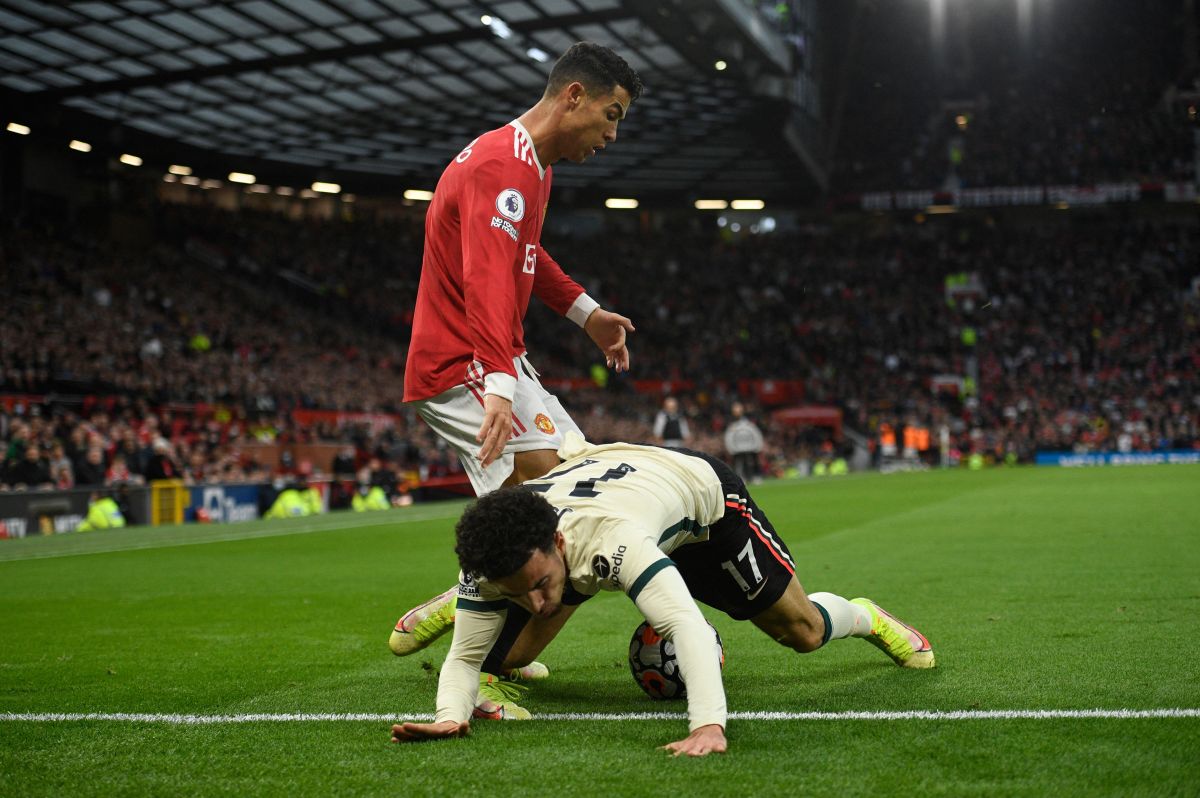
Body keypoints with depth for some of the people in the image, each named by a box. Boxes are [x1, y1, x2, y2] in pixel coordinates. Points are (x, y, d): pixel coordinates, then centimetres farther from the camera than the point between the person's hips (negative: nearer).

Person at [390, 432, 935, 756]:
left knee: (802, 631, 4)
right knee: (511, 654, 0)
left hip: (700, 489, -4)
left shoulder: (611, 540, -50)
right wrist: (451, 716, -47)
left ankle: (867, 618, 40)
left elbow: (687, 625, -60)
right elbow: (464, 658, -26)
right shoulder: (489, 566, -35)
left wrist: (708, 725, -73)